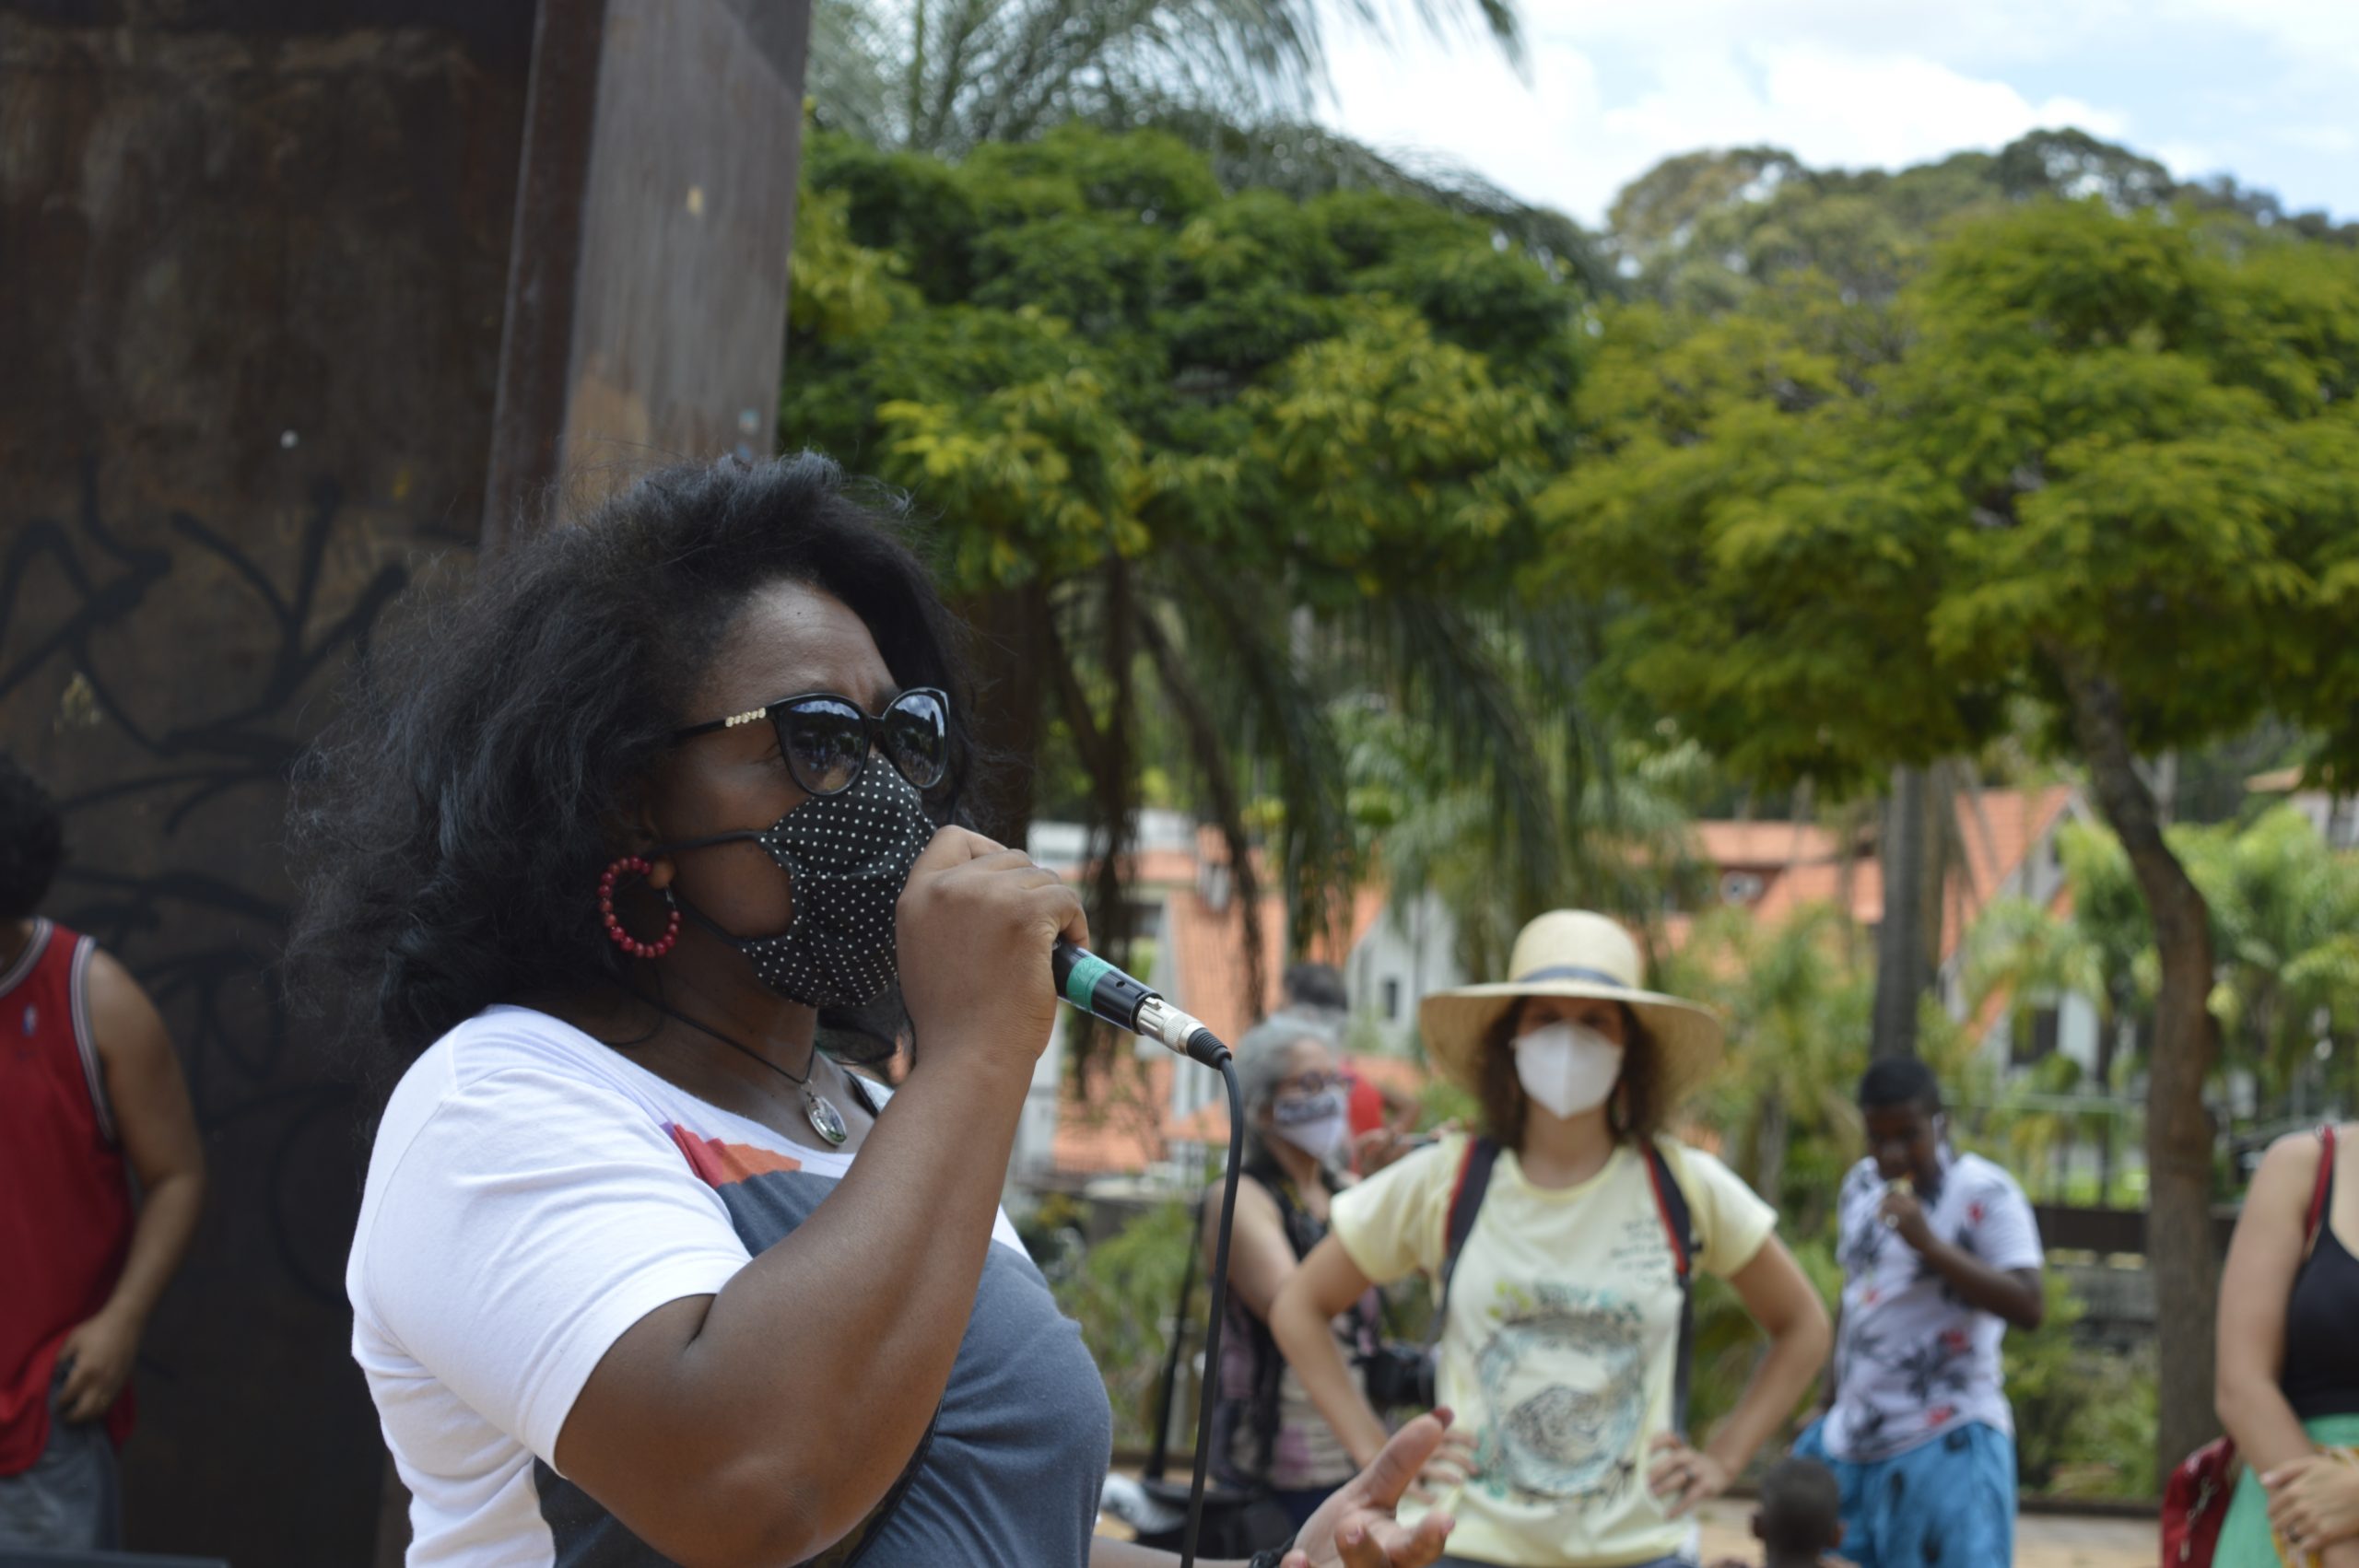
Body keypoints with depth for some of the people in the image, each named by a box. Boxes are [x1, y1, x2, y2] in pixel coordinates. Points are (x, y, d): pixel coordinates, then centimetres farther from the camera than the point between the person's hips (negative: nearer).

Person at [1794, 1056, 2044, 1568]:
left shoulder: (1986, 1195, -9)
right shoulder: (1860, 1186, 12)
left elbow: (2029, 1308, -19)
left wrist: (1929, 1243, -24)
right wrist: (1828, 1403, 23)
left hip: (1945, 1445, -7)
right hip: (1852, 1438, 7)